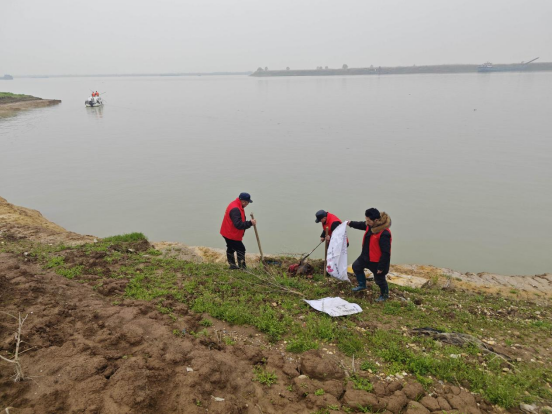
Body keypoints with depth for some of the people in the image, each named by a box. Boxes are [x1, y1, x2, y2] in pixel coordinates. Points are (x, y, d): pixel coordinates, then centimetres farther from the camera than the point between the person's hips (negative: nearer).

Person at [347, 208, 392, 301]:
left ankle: (385, 295, 39)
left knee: (380, 279, 11)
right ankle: (362, 285, 45)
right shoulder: (370, 225, -9)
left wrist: (381, 267, -23)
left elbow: (386, 252, -29)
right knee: (356, 266, 25)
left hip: (378, 261, -9)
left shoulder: (384, 233, -35)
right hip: (366, 256, 9)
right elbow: (361, 225, 19)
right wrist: (351, 223, 25)